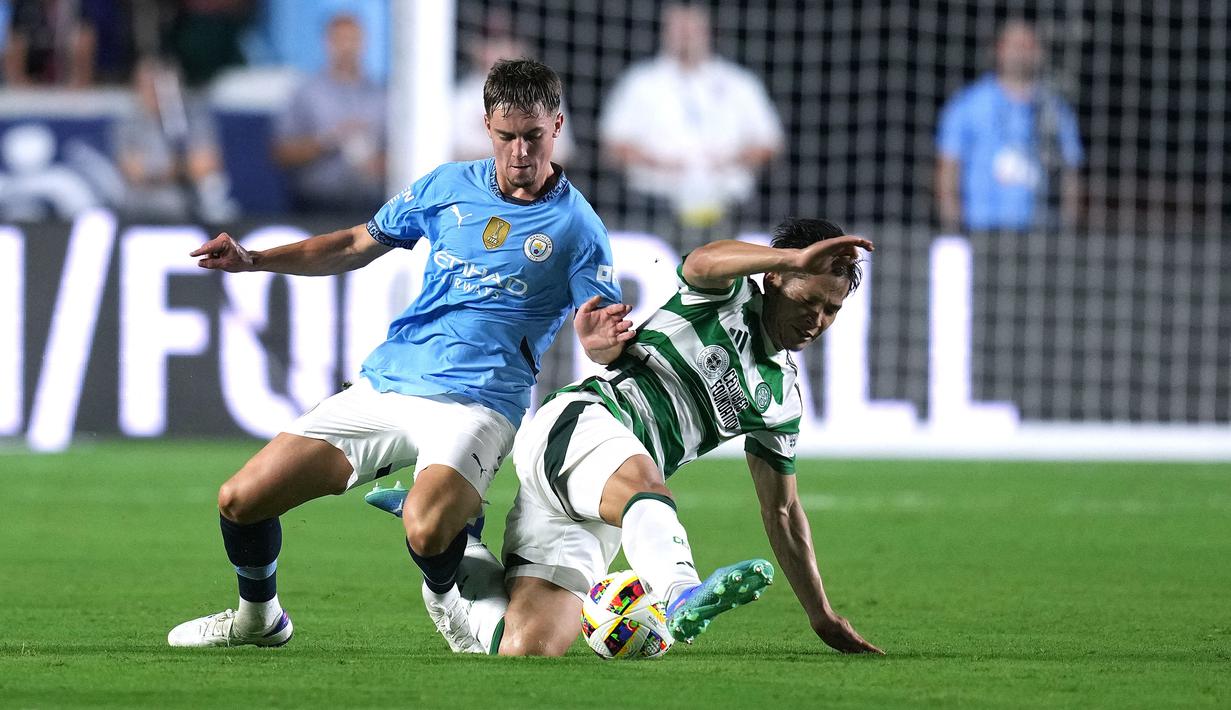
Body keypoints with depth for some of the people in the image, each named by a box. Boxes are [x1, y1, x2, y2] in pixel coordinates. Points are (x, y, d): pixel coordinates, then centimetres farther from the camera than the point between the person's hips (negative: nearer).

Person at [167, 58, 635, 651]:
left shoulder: (576, 227, -2)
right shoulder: (449, 186, 10)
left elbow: (604, 344, -3)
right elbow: (356, 246, 21)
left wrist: (602, 341, -28)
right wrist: (252, 261, 12)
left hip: (473, 404, -5)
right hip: (382, 385, 5)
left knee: (426, 531, -35)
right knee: (240, 501, -2)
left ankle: (445, 599, 2)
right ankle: (258, 618, 28)